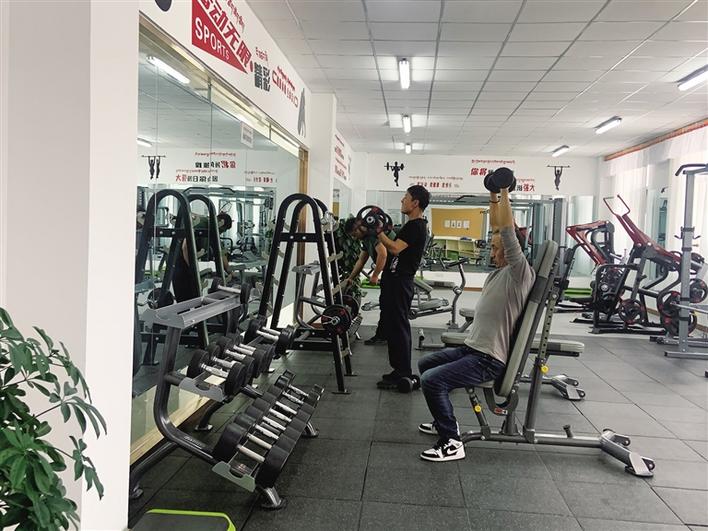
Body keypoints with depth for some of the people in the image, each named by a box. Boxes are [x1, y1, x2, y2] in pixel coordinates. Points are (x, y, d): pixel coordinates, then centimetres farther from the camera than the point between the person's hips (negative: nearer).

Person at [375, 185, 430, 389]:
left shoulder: (416, 226, -15)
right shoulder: (413, 225, 18)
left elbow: (395, 248, -25)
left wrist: (379, 232, -20)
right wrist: (383, 233, 18)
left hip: (399, 282, -11)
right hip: (395, 280, 11)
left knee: (397, 327, -6)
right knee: (394, 326, 15)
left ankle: (402, 375, 0)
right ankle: (401, 371, 23)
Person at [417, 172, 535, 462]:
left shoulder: (520, 275, -15)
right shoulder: (500, 271, 11)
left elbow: (508, 232, -26)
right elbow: (497, 230, 16)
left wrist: (505, 192, -22)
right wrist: (493, 197, 13)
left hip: (489, 359, -10)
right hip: (472, 347, 10)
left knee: (431, 380, -23)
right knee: (425, 364, 21)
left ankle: (452, 443, -11)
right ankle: (445, 421, 28)